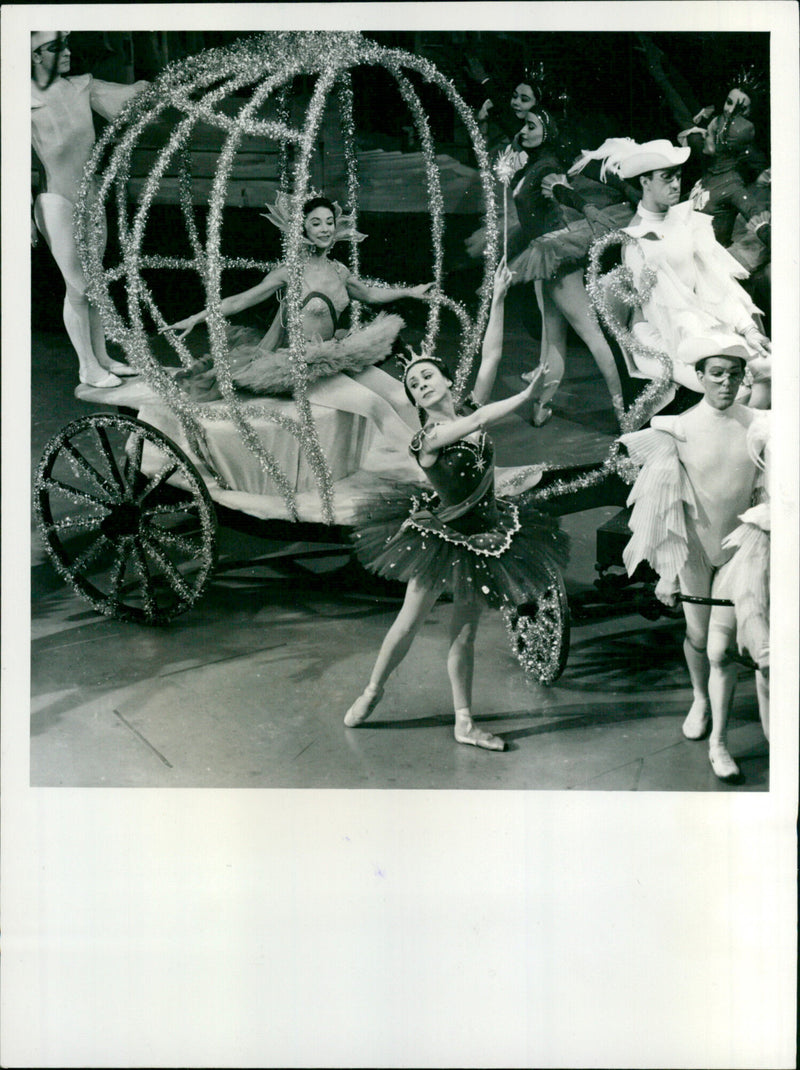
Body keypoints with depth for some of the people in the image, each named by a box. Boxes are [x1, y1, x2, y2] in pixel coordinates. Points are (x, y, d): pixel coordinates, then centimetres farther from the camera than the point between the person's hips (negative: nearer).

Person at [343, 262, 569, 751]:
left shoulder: (469, 410, 0)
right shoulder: (427, 439, -16)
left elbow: (491, 356, -2)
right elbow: (479, 422, -29)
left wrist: (498, 299, -3)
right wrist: (527, 396, -28)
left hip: (482, 536, 5)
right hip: (437, 537, -4)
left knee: (464, 634, 9)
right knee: (409, 622, 4)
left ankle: (465, 723, 15)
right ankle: (372, 692, 27)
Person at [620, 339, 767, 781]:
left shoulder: (758, 426, -3)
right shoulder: (679, 429, -8)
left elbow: (763, 495, 7)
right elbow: (667, 505, -7)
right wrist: (666, 571, -7)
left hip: (738, 546, 0)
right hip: (693, 546, 0)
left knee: (722, 647, -4)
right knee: (696, 636, 15)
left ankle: (718, 742, 8)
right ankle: (700, 699, 46)